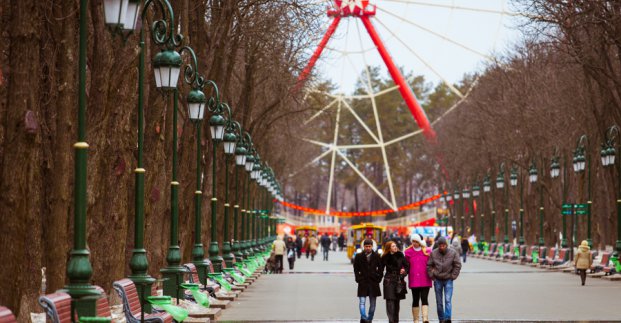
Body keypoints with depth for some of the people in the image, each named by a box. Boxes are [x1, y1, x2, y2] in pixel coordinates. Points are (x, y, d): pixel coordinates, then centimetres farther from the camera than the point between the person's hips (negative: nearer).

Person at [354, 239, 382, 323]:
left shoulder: (376, 256, 3)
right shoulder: (359, 256, 2)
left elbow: (380, 268, 9)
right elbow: (356, 269, 9)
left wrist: (378, 278, 0)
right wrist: (358, 279, 0)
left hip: (373, 282, 1)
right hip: (362, 282, -1)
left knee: (372, 304, 6)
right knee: (362, 302, -13)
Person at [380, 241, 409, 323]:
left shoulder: (400, 255, 6)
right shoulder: (385, 257, 1)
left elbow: (407, 266, 10)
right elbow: (381, 269, 3)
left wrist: (404, 271, -7)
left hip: (399, 281, 3)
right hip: (389, 281, -2)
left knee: (397, 301, 10)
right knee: (390, 301, -12)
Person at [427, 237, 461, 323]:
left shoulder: (453, 253, -5)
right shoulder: (433, 253, -2)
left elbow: (457, 265, -1)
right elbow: (429, 266, 6)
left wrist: (453, 276, -5)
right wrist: (432, 276, -2)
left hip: (448, 280, -2)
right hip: (437, 280, 2)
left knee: (448, 300, -15)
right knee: (439, 302, 7)